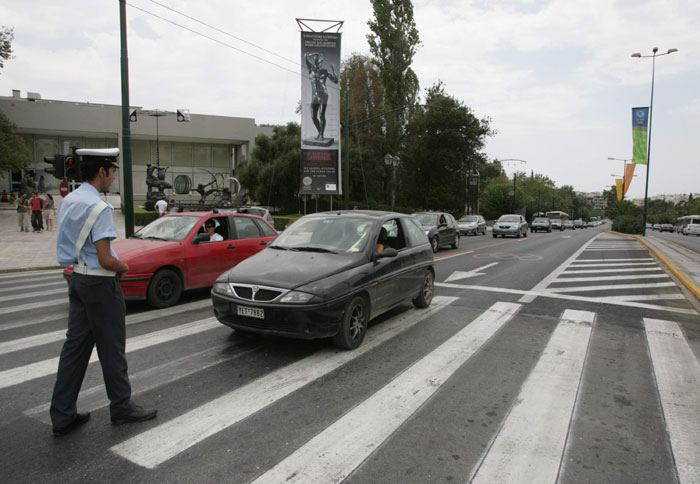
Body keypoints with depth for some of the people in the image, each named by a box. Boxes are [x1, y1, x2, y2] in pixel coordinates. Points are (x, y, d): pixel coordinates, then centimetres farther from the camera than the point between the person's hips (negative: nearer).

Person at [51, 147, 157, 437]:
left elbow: (68, 246, 17)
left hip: (77, 279, 9)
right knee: (111, 348, 5)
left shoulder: (67, 202, 9)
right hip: (100, 284, -9)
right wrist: (124, 267, -3)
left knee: (75, 346, 14)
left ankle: (62, 415, 22)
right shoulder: (99, 207, -20)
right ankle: (121, 408, 21)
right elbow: (105, 259, -24)